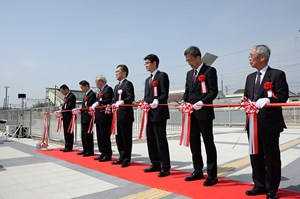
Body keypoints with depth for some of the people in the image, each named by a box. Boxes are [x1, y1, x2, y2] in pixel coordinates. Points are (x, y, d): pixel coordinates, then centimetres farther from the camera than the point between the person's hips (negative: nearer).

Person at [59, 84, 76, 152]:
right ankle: (66, 146, 20)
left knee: (69, 132, -3)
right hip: (65, 117, 9)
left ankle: (69, 147, 4)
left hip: (69, 117, -9)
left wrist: (62, 111, -17)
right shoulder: (66, 97, 18)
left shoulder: (72, 96, -11)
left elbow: (70, 107, -19)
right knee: (66, 132, 13)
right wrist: (62, 111, 4)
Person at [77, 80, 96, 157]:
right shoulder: (86, 95, 17)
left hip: (88, 117, -9)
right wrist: (80, 111, 1)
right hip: (84, 118, 9)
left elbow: (89, 106, -19)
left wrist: (80, 110, -20)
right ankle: (85, 150, 23)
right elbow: (84, 106, 16)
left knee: (88, 134, -3)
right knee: (83, 135, 13)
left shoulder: (92, 94, -11)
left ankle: (90, 151, 5)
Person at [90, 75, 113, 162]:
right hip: (99, 117, 10)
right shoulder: (101, 90, 20)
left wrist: (98, 103, -18)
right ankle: (103, 153, 21)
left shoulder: (108, 89, -8)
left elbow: (108, 101, -19)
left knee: (105, 136, -4)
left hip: (105, 116, -10)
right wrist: (94, 107, 5)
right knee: (100, 136, 13)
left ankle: (108, 155, 5)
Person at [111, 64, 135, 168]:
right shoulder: (116, 86, 21)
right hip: (118, 115, 9)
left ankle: (127, 159, 10)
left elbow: (131, 97, -19)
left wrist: (122, 102, -34)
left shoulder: (128, 84, -7)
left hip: (126, 115, -9)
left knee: (127, 138, 0)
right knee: (119, 138, 14)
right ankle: (122, 157, 25)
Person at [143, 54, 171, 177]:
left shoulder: (162, 76, -3)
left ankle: (165, 167, 4)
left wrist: (157, 101, -26)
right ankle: (155, 164, 23)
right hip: (149, 114, 8)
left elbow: (165, 94, -12)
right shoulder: (147, 80, 21)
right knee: (151, 140, 12)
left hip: (159, 113, -8)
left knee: (161, 140, -5)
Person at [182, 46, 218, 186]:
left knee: (208, 143, 1)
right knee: (194, 142, 12)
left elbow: (214, 91, -11)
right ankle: (198, 171, 26)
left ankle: (212, 175, 12)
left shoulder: (210, 71, -4)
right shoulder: (189, 73, 17)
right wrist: (184, 101, 0)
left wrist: (202, 102, -22)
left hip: (204, 112, -7)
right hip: (192, 113, 7)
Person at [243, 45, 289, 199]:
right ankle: (259, 186, 29)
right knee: (255, 156, 14)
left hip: (270, 123, -6)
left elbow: (282, 96, -11)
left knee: (271, 157, 5)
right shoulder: (250, 77, 16)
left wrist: (267, 100, -26)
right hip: (253, 122, 7)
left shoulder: (277, 75, -4)